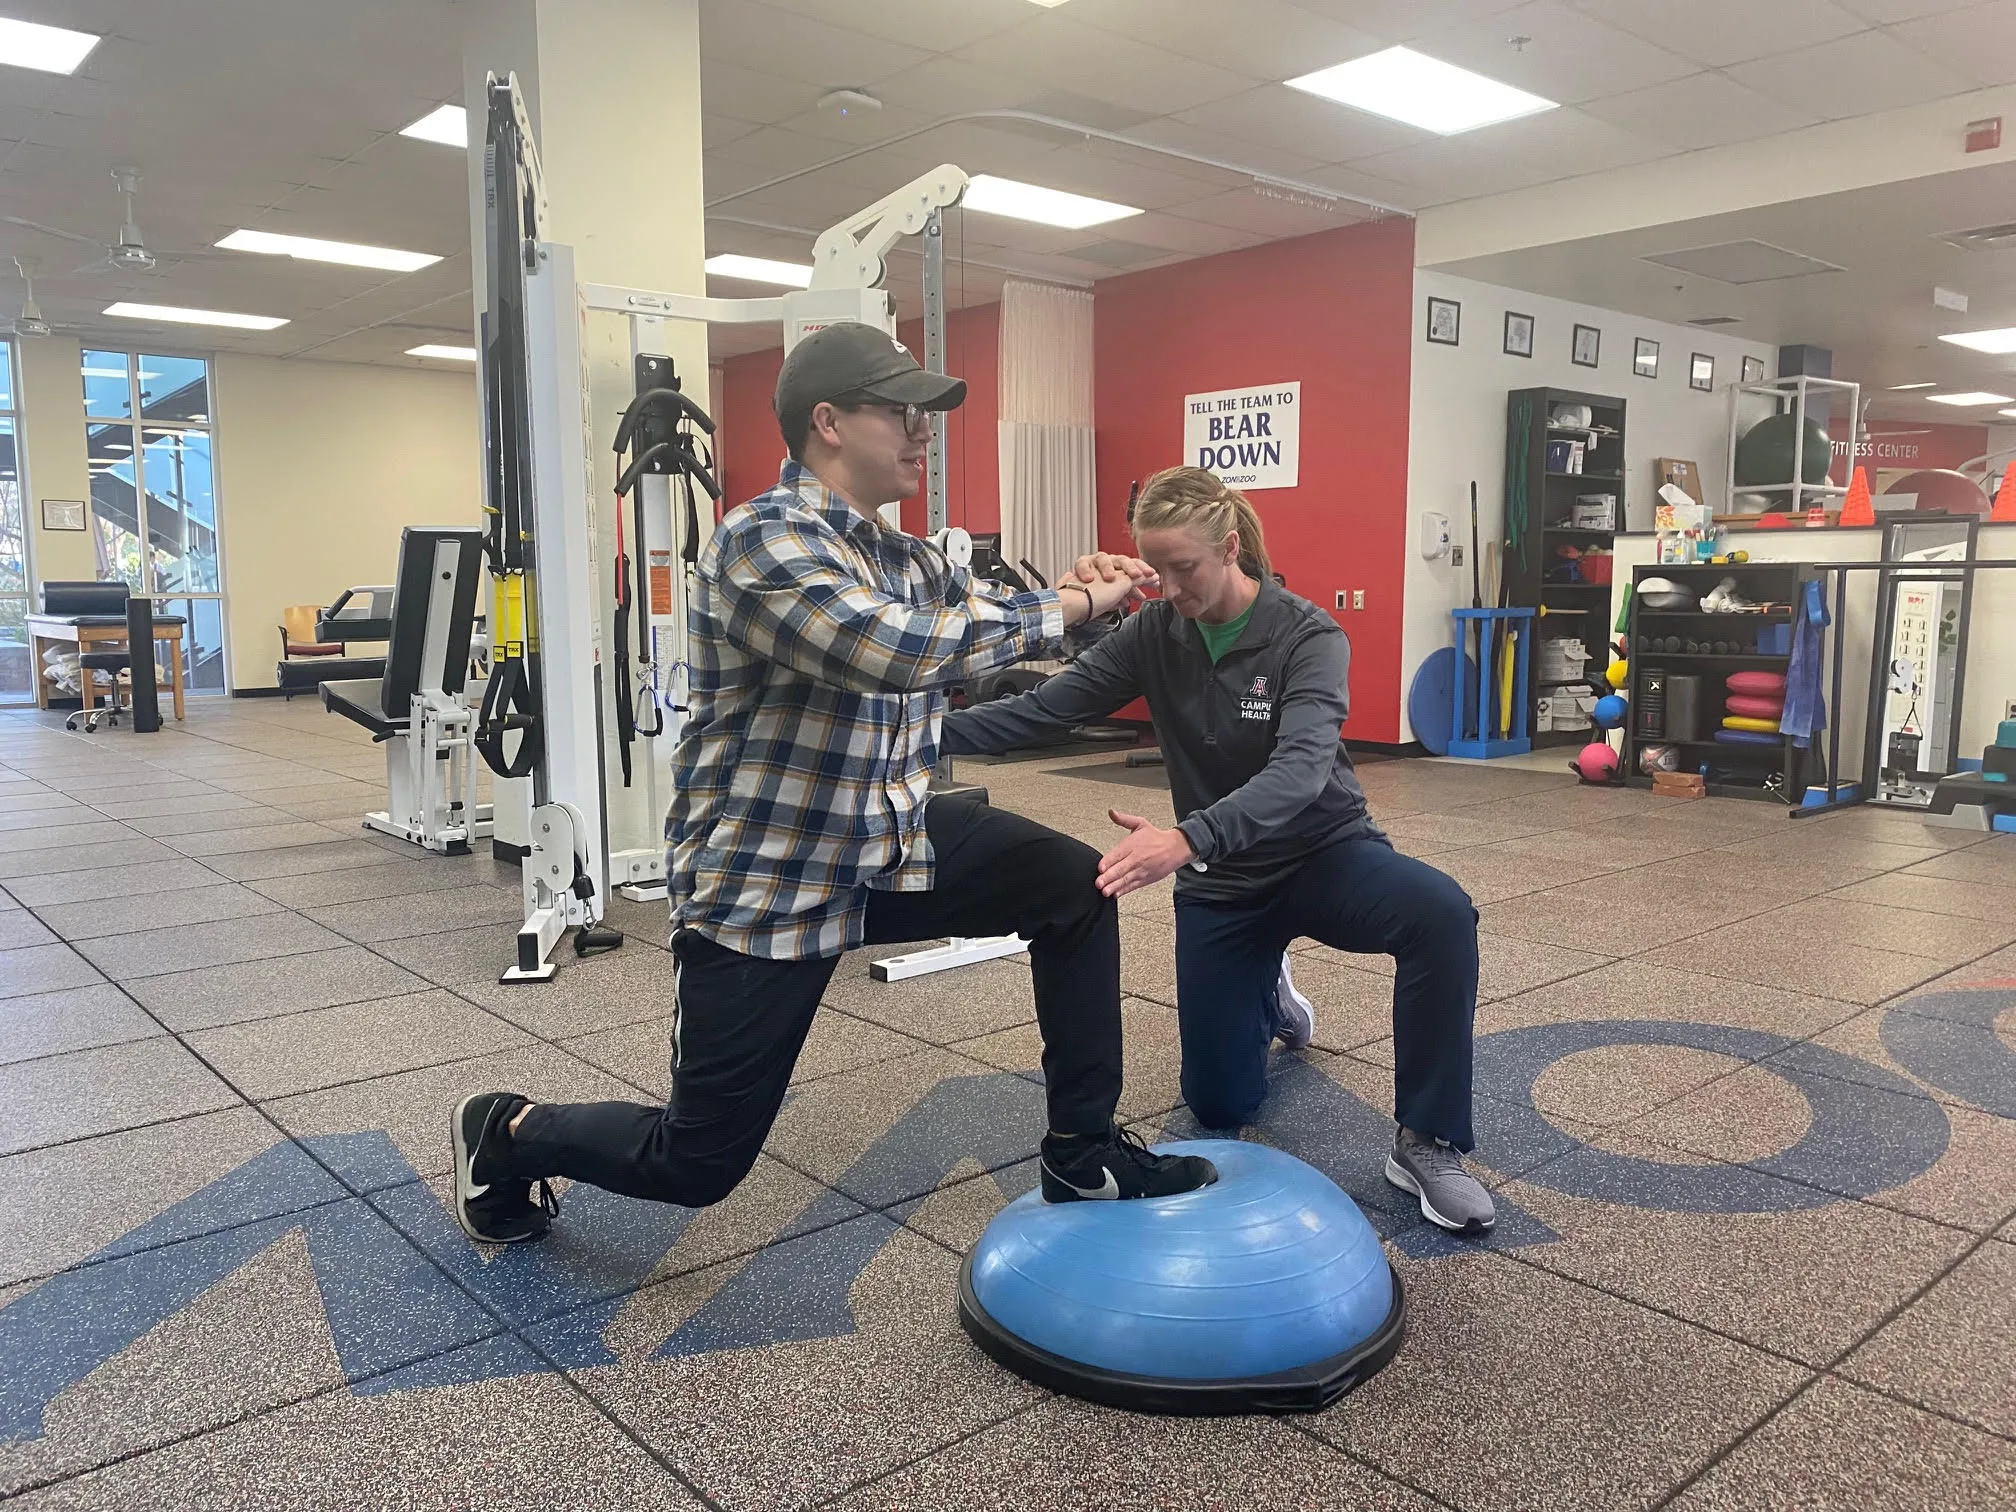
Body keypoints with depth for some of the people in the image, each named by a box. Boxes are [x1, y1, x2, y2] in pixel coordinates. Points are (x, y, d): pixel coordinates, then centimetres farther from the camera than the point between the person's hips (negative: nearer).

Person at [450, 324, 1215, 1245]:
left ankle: (1083, 1156, 8)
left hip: (887, 847, 8)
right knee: (697, 1164, 4)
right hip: (761, 883, -7)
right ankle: (505, 1135, 34)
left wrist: (1080, 593, -5)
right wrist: (1068, 608, -26)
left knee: (1075, 886, -6)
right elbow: (901, 650, -37)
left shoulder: (907, 561, 5)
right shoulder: (763, 541, -21)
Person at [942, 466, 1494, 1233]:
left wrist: (1188, 839, -54)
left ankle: (1426, 1145, -19)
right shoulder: (1155, 633, -8)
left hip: (1325, 853, -3)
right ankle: (1266, 996, 44)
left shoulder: (1307, 636, -21)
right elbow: (1044, 708, -13)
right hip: (1223, 883, 3)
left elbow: (1302, 766, -37)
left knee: (1440, 912, -36)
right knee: (1219, 1105, 10)